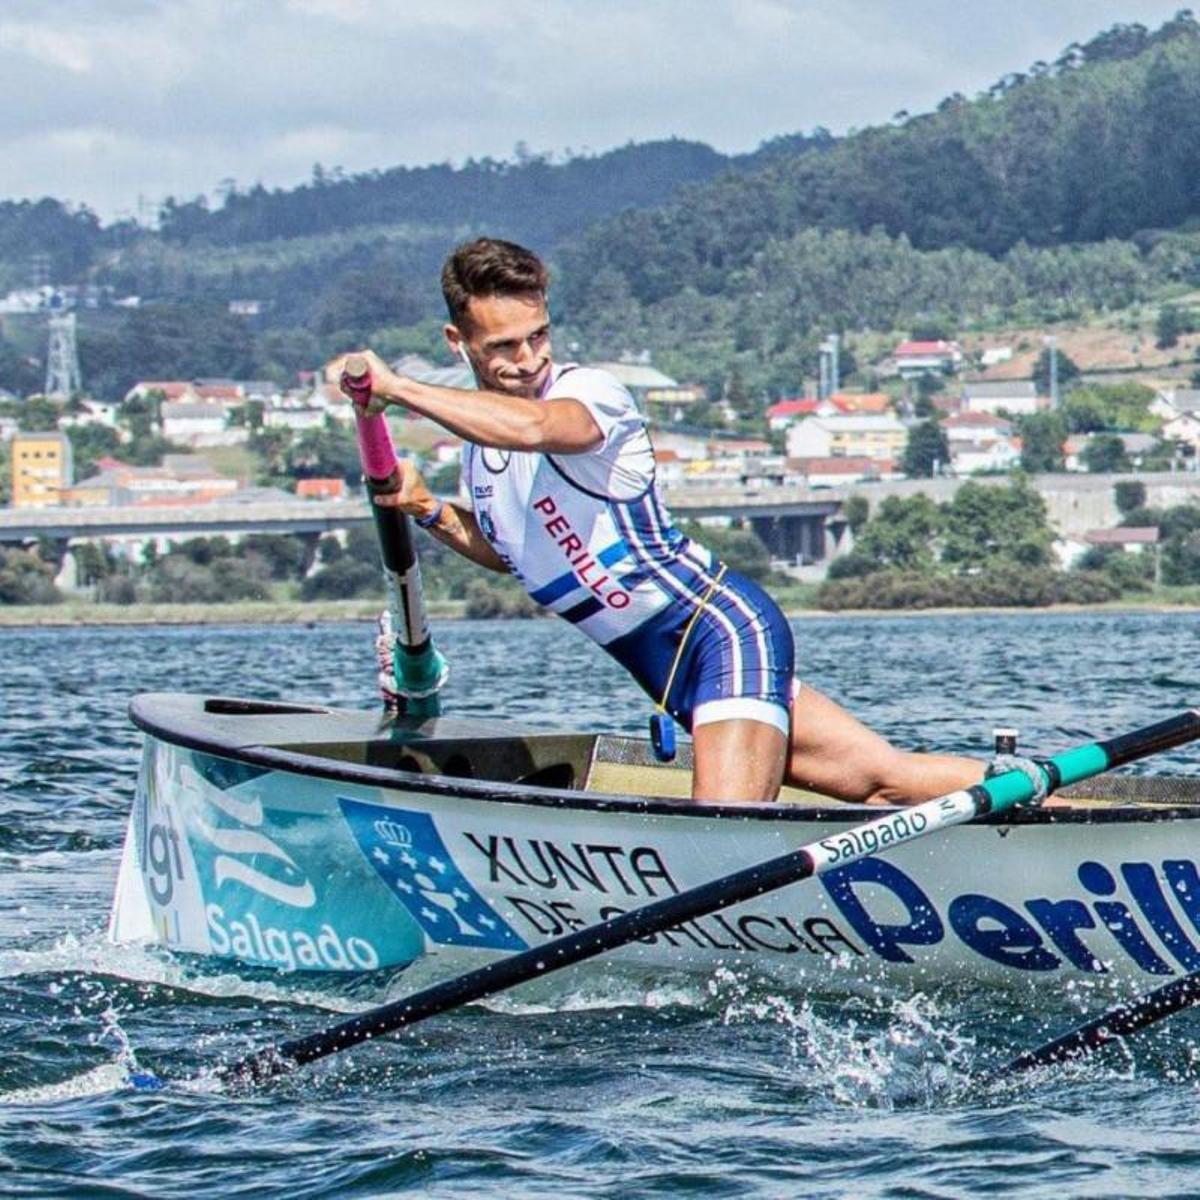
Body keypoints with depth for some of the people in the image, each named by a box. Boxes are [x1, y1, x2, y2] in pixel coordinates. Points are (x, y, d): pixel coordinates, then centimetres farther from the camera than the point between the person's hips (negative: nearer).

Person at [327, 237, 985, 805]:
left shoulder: (589, 391, -14)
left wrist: (397, 389, -36)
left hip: (719, 628, -8)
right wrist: (430, 511, 9)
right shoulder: (477, 428, 10)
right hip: (667, 670, 8)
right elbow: (504, 549, 27)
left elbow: (532, 426, -40)